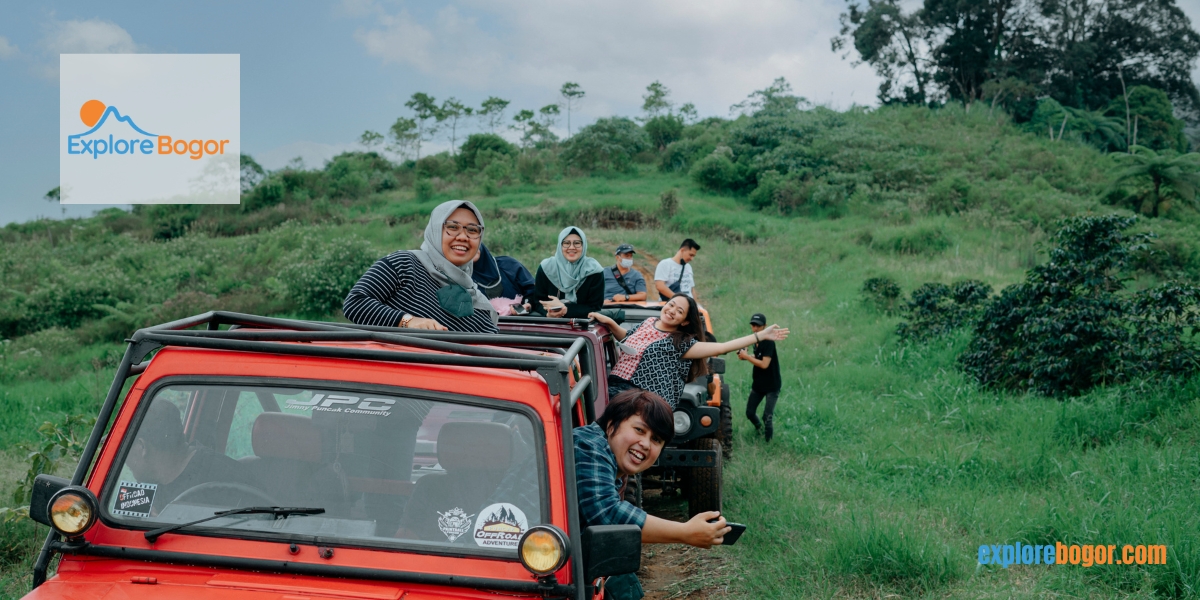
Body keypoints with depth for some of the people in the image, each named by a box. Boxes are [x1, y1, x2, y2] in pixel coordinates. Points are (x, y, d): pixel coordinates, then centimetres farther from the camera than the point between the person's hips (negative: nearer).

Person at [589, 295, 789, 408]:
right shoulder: (648, 323, 17)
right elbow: (628, 339, 36)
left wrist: (761, 335, -9)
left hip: (645, 396, -5)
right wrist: (610, 322, 18)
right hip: (615, 384, 5)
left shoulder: (681, 344, 0)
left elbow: (722, 347, -6)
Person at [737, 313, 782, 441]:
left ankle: (768, 441, 7)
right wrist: (745, 357, -3)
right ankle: (759, 428, 42)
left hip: (772, 386, -8)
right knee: (750, 412, 14)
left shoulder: (768, 342, -21)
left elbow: (764, 364, -26)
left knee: (767, 417, -9)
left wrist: (746, 356, -20)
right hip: (758, 384, 8)